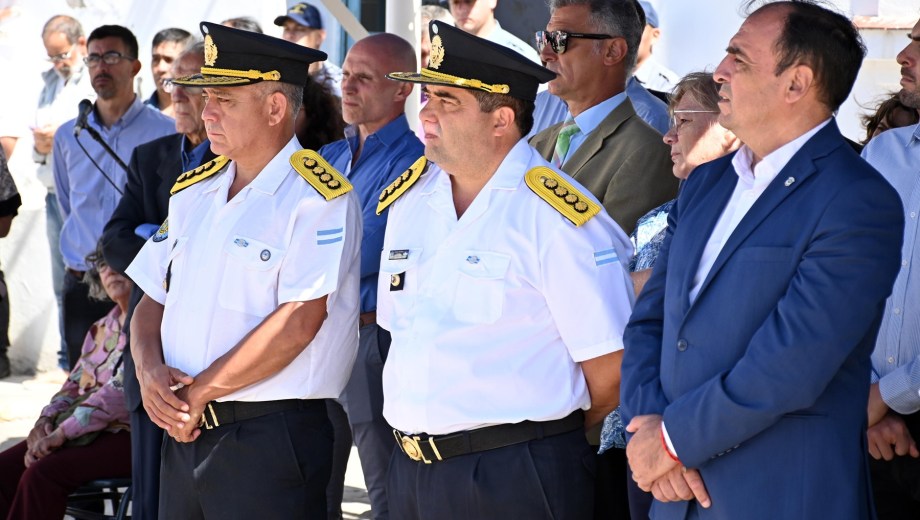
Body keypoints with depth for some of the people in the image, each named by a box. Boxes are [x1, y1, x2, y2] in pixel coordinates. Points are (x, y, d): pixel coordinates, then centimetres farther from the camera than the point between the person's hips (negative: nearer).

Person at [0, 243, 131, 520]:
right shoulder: (102, 328, 19)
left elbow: (122, 391, -18)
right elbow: (75, 383, 20)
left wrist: (62, 432, -20)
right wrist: (46, 420, -1)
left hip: (129, 435, -8)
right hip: (88, 431, 8)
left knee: (43, 473, -28)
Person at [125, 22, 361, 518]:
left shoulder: (318, 197, -10)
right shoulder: (193, 190, 13)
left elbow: (298, 323, -18)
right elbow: (152, 302, 15)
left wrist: (200, 393, -13)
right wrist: (149, 370, -6)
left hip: (271, 438, -7)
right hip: (185, 432, 7)